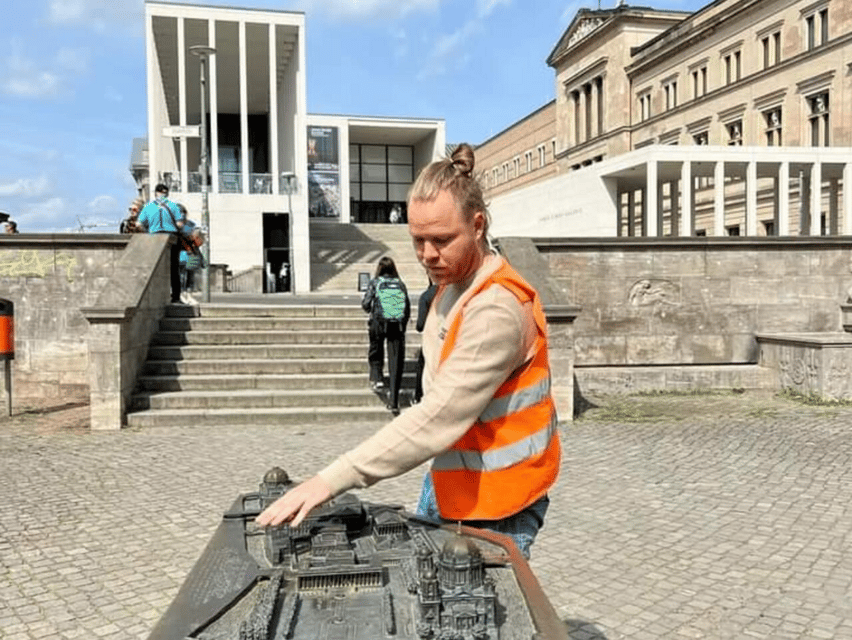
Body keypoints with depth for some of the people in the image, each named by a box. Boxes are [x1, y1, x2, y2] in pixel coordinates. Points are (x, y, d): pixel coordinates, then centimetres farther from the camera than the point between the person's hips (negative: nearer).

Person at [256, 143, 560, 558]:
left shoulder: (497, 309, -26)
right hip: (447, 485, 8)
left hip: (495, 509, -8)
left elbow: (438, 416, -33)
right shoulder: (451, 284, 5)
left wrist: (331, 480, -34)